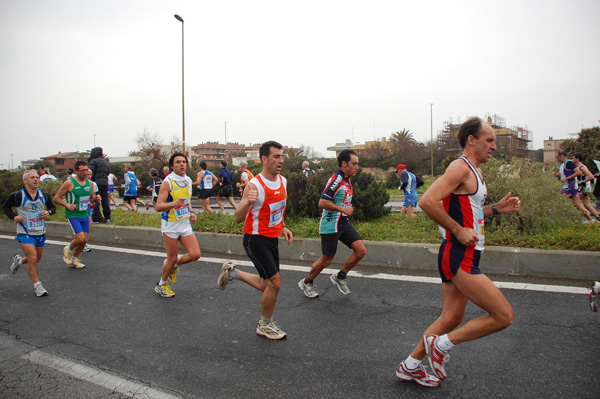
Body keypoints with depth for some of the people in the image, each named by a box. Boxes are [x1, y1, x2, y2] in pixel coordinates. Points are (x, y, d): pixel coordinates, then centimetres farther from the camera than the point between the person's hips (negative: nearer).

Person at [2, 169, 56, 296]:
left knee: (36, 260, 16)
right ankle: (37, 285, 0)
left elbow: (52, 207, 14)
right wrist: (14, 217, -13)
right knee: (33, 258, -15)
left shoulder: (44, 195, 1)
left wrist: (49, 212, -9)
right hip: (25, 233, -5)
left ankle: (18, 260, 48)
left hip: (40, 233, 5)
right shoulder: (17, 196, -10)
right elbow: (5, 207, 5)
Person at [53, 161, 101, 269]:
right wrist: (67, 205, -22)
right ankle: (68, 249, 17)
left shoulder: (89, 183, 7)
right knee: (80, 238, -16)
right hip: (73, 215, -6)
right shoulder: (69, 183, -11)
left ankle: (74, 259, 28)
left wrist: (96, 199, -3)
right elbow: (56, 198, -7)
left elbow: (92, 198, 20)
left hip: (85, 215, 6)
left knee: (84, 240, 6)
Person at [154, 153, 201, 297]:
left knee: (195, 255, -5)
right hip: (170, 225, -6)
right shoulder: (167, 182, -13)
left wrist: (191, 212, 6)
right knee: (172, 258, 2)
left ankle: (173, 266, 24)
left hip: (185, 224, 6)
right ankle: (161, 284, 28)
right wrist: (174, 203, -35)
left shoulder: (188, 180, 8)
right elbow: (158, 206, -19)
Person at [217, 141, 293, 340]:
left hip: (272, 239, 8)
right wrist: (248, 202, -40)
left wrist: (283, 227, 8)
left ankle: (232, 272, 37)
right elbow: (238, 218, -21)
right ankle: (265, 325, 14)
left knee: (267, 285, 14)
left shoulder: (283, 181, 2)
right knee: (275, 283, -10)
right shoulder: (254, 185, -21)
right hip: (255, 239, -8)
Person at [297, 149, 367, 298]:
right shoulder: (336, 179, -18)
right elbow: (322, 202, -24)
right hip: (330, 226, -9)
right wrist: (344, 209, -20)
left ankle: (340, 277, 16)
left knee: (361, 250, -3)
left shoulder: (347, 180, 12)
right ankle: (306, 283, 25)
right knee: (326, 260, 2)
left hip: (343, 224, 9)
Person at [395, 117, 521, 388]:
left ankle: (410, 366, 29)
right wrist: (458, 230, -22)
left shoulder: (474, 172, 18)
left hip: (463, 257, 10)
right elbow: (427, 202, -26)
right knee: (504, 316, -6)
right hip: (459, 257, -10)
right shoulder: (461, 167, -15)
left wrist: (496, 208, 15)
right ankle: (441, 344, 7)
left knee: (451, 319, 17)